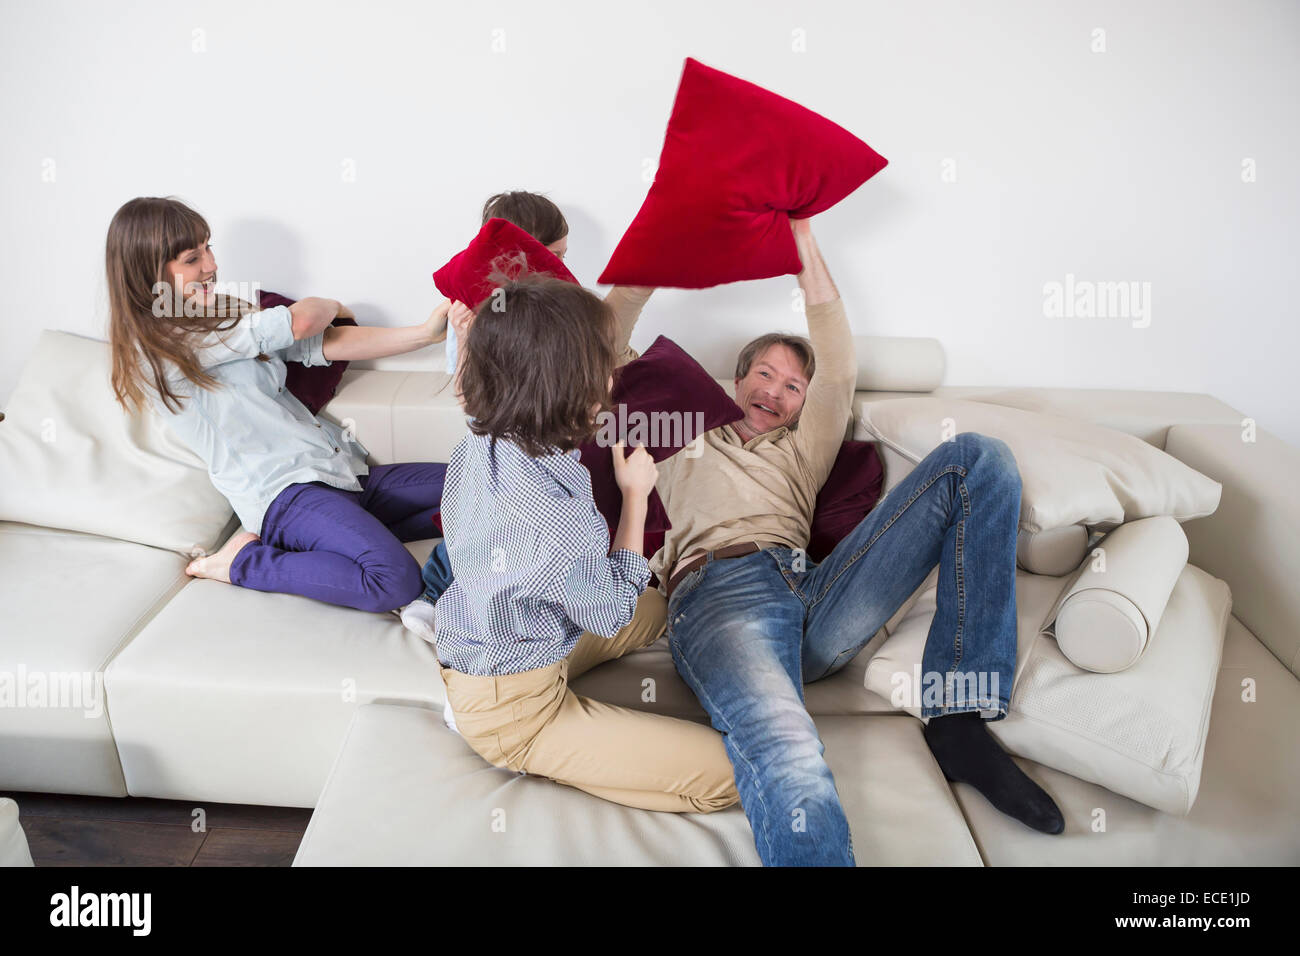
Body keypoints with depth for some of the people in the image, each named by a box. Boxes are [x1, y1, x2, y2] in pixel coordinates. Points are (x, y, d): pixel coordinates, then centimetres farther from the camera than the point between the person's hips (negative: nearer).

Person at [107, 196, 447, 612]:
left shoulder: (221, 317, 18)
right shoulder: (160, 344, -10)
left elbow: (322, 345, 7)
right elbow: (300, 322, -11)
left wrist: (426, 332, -6)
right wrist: (332, 306, 14)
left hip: (342, 472, 9)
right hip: (282, 493, -9)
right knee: (397, 581, -30)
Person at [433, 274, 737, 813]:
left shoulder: (478, 441, -14)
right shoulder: (559, 521, -38)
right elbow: (612, 612, -15)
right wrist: (635, 495, -8)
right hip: (512, 712, -9)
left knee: (655, 607, 29)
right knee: (724, 772, -13)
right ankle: (529, 760, 1)